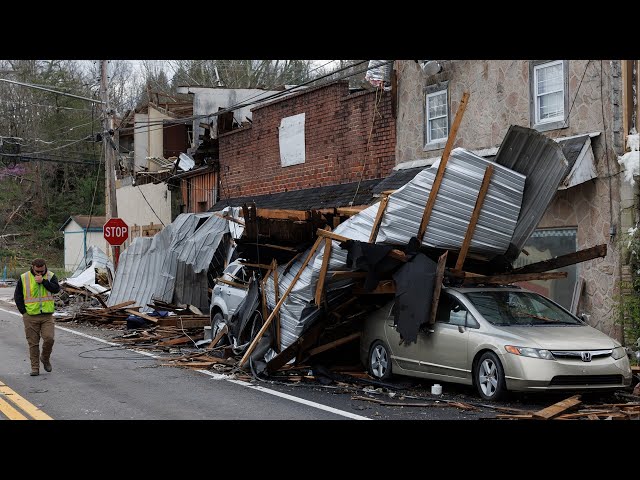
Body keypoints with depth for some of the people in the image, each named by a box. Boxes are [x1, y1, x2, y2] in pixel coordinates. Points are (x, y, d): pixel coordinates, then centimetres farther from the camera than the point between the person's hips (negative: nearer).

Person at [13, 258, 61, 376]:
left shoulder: (51, 276, 3)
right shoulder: (24, 278, 1)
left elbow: (56, 289, -12)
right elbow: (17, 296, 6)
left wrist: (43, 281, -19)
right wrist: (23, 311, -1)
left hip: (47, 315, 0)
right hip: (30, 316, 0)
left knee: (49, 338, -11)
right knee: (33, 343, 2)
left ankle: (45, 358, 16)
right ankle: (35, 367, 10)